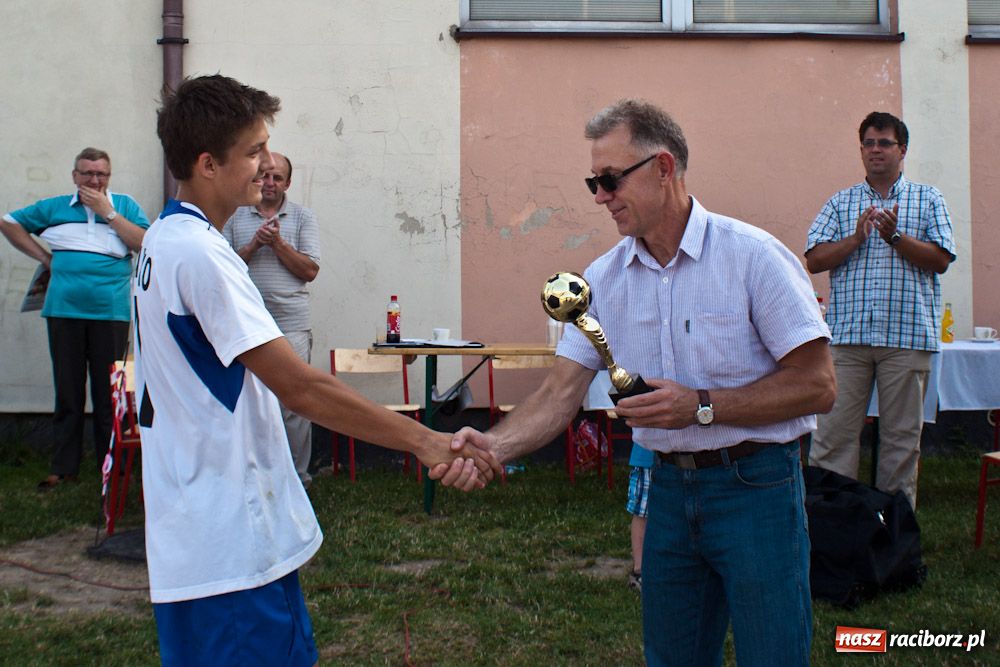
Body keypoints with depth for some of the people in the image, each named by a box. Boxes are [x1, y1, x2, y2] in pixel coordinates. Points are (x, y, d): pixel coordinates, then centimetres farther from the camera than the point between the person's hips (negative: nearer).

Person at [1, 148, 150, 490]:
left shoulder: (124, 205, 6)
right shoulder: (55, 207, 11)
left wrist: (107, 212, -8)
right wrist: (44, 257, 10)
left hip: (111, 312, -2)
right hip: (64, 311, 2)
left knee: (108, 394, 4)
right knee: (67, 391, 6)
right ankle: (63, 467, 14)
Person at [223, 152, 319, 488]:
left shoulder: (302, 218, 8)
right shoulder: (235, 216, 11)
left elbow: (310, 271, 0)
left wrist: (278, 242, -10)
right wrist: (253, 245, -10)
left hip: (291, 324, -1)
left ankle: (296, 476, 10)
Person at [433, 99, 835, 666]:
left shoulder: (752, 255, -13)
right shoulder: (604, 277, 2)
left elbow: (817, 385, -14)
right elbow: (562, 393, -3)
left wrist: (700, 405, -21)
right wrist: (493, 446, -20)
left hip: (755, 486, -5)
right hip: (669, 486, 5)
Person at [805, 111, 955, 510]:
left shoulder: (928, 200, 11)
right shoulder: (841, 203, 14)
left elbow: (941, 260, 0)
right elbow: (814, 260, 4)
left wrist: (896, 237, -13)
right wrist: (856, 238, -10)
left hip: (907, 334, 0)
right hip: (848, 333, 1)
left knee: (901, 436, 5)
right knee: (834, 431, -3)